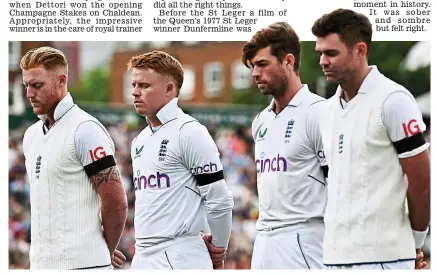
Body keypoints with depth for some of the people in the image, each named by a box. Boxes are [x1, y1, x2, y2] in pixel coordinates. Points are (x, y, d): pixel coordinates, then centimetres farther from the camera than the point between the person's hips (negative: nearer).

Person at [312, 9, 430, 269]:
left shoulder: (393, 101, -9)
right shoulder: (329, 109, 14)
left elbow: (422, 181, -7)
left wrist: (414, 242, 3)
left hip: (381, 256, -7)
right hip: (334, 256, 7)